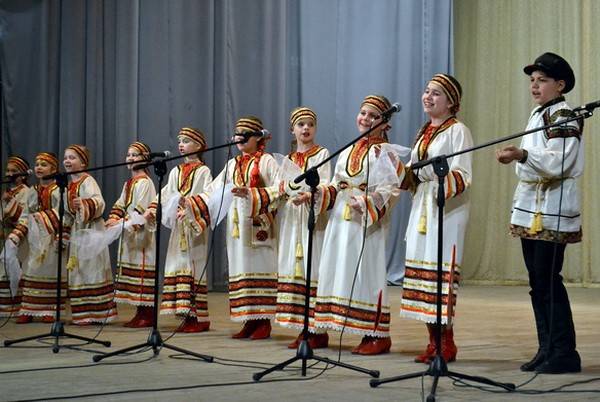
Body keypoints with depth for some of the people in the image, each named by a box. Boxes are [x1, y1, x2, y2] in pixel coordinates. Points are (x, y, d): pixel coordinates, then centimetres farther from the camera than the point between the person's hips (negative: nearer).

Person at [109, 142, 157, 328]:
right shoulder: (128, 183, 19)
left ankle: (148, 314, -7)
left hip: (141, 232, -9)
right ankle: (140, 312, 13)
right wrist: (113, 218, -3)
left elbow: (141, 208, -17)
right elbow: (121, 204, 14)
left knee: (142, 269, -10)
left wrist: (123, 222, -20)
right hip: (128, 232, 9)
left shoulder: (144, 182, -9)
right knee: (132, 267, 9)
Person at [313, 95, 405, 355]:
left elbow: (391, 190, -14)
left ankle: (379, 335, -4)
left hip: (368, 223, -7)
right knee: (343, 272, 5)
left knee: (366, 273, -9)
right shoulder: (347, 152, 18)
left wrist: (366, 203, -27)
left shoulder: (385, 153, -4)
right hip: (341, 220, 7)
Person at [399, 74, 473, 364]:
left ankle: (447, 344, -5)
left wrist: (429, 172, -27)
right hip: (421, 208, 8)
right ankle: (433, 342, 10)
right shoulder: (424, 132, 19)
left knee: (442, 272, -10)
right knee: (422, 271, 5)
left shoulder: (457, 131, -4)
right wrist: (408, 175, 1)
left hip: (447, 211, -8)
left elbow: (462, 176, -13)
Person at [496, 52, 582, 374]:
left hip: (552, 213, -9)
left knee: (549, 281, -9)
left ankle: (564, 353, -3)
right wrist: (515, 157, 14)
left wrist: (522, 155, -31)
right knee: (537, 282, 9)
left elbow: (558, 163, -20)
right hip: (530, 212, 9)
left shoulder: (564, 117, -9)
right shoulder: (537, 115, 18)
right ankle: (547, 350, 15)